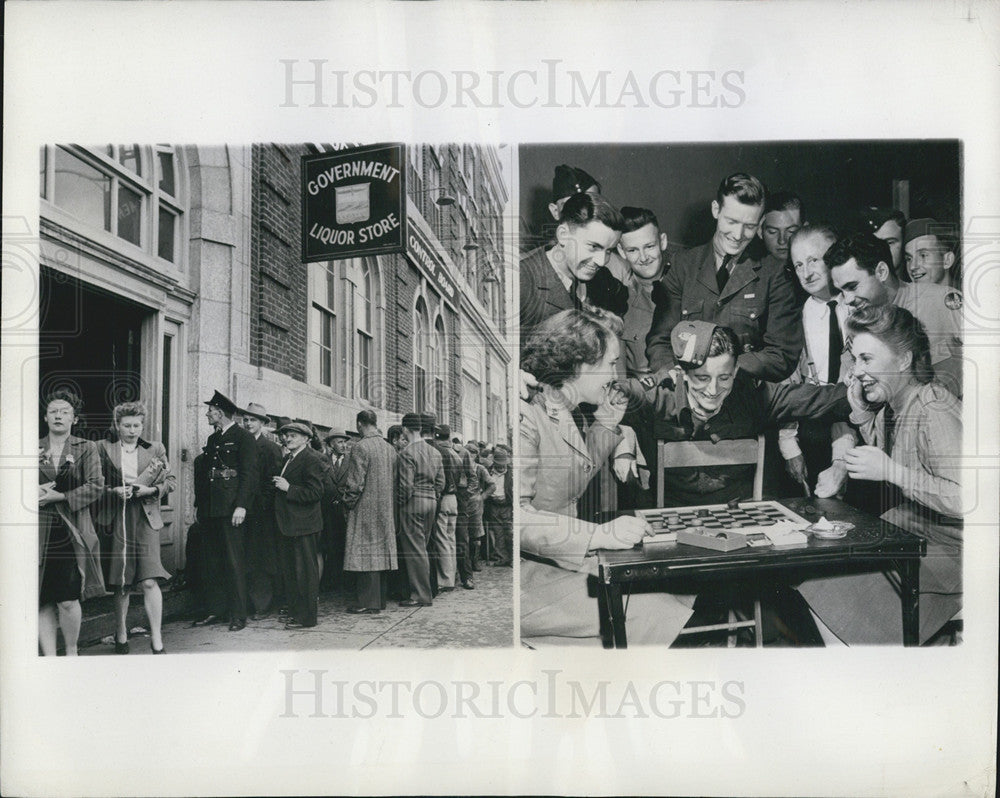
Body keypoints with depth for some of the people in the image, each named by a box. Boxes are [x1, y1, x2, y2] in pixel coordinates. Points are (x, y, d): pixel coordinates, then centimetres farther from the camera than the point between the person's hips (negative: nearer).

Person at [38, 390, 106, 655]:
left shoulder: (87, 448, 7)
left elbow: (96, 487, -2)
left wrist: (58, 497, -10)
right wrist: (34, 493, -6)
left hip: (72, 533, -2)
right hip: (39, 532, 2)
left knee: (68, 600, -8)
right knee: (43, 602, -1)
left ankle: (71, 652, 13)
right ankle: (49, 657, 7)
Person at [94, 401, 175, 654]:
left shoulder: (155, 449, 8)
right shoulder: (103, 448, 6)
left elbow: (171, 480, 11)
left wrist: (152, 490, -7)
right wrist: (114, 491, -11)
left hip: (146, 520, 0)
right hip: (116, 521, 0)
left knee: (150, 581, -9)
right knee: (121, 585, 7)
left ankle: (157, 641, -5)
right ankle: (121, 636, 23)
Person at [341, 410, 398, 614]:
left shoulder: (360, 448, -15)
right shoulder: (390, 448, 7)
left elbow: (355, 482, -16)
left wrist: (348, 503, -2)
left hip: (365, 509, -7)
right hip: (385, 510, 7)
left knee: (365, 553, -3)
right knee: (380, 551, 12)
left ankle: (367, 602, -1)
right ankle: (380, 598, 19)